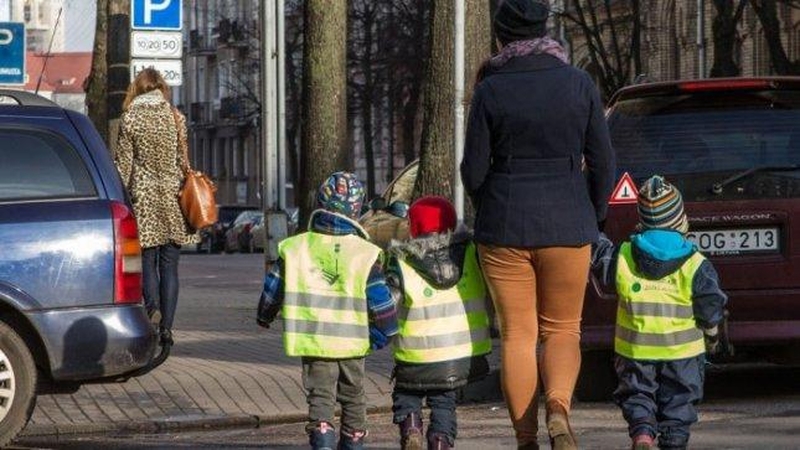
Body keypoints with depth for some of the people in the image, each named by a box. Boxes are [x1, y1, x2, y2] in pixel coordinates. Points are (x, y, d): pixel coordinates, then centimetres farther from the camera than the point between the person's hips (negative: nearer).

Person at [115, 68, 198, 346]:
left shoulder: (130, 118, -4)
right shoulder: (175, 117, 3)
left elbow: (123, 162, -4)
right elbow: (182, 160, 6)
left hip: (143, 195, -2)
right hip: (172, 193, 2)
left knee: (147, 260, 5)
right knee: (169, 265, 4)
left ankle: (153, 305, -21)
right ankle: (166, 326, 1)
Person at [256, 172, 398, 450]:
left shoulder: (293, 249, -3)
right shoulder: (365, 254, -7)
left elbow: (273, 289, 6)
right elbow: (380, 299, -8)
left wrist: (265, 317, 25)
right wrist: (383, 333, 7)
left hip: (312, 341, 0)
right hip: (352, 342, 0)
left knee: (320, 397, 2)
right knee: (353, 398, 17)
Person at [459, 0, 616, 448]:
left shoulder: (491, 91, -6)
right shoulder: (579, 84, -2)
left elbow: (474, 170, -2)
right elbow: (603, 163, 0)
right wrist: (594, 217, 15)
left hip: (504, 226, -1)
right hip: (567, 226, 1)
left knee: (518, 334, 9)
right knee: (562, 328, 11)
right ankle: (558, 406, -16)